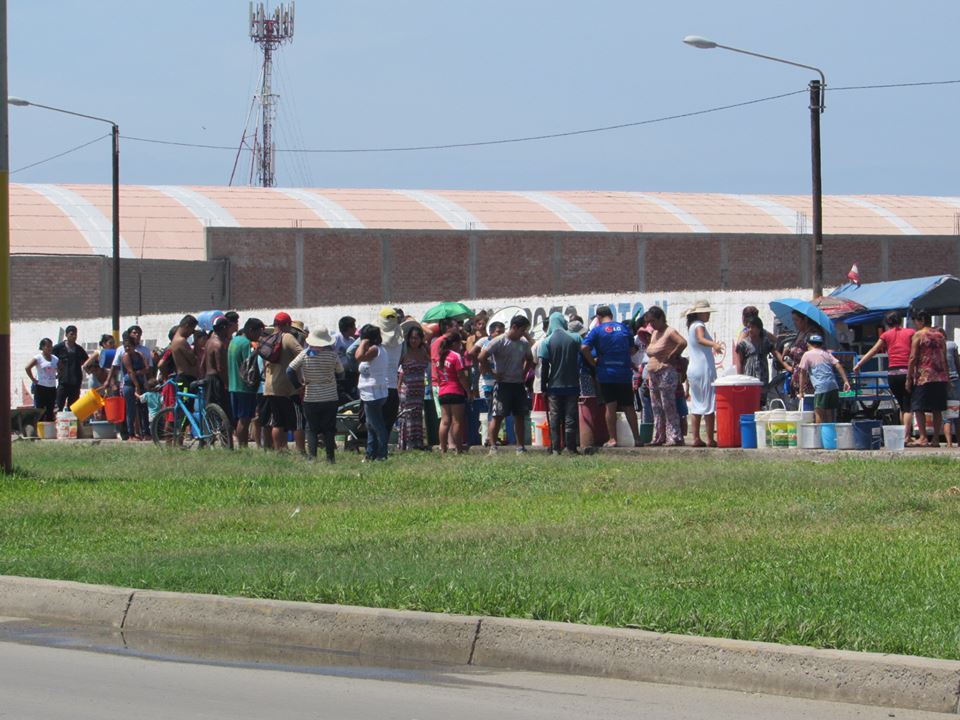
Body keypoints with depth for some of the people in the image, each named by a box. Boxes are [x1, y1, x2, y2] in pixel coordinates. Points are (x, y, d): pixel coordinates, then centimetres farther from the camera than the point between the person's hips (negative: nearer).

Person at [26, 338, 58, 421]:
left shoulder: (55, 359, 10)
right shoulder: (38, 358, -6)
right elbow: (27, 368, -17)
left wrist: (56, 377, 5)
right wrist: (33, 379, -14)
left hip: (52, 388, 5)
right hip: (41, 387, -5)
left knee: (50, 412, 7)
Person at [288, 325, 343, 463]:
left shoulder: (305, 355, -7)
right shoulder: (332, 354, -8)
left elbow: (290, 370, -7)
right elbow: (340, 373, 4)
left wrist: (300, 382, 6)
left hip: (311, 399, 0)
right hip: (330, 398, 0)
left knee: (312, 429, 6)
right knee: (329, 429, 8)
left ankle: (312, 456, -5)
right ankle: (330, 457, 7)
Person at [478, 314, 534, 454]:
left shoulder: (524, 343, 9)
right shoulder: (499, 342, -10)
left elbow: (529, 359, 27)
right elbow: (481, 357, -16)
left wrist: (524, 373, 12)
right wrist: (493, 373, -11)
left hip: (519, 384, 6)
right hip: (503, 384, -6)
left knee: (520, 416, 8)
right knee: (497, 416, -6)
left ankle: (521, 446, 14)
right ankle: (493, 446, -4)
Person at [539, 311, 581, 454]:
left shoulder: (546, 342, -5)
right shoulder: (575, 338, -2)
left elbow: (544, 366, -6)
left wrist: (544, 386, 1)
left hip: (554, 386, 0)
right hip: (572, 384, 1)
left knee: (555, 418, 5)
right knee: (571, 418, 4)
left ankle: (556, 448, 2)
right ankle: (571, 447, 1)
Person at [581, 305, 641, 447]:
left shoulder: (597, 330, -3)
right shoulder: (624, 328, 7)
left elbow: (584, 348, -15)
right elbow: (632, 349, 12)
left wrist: (593, 362, -3)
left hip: (606, 373, -3)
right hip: (625, 373, 3)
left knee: (610, 406, 0)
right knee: (629, 406, 8)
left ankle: (612, 439, -2)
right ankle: (637, 438, 7)